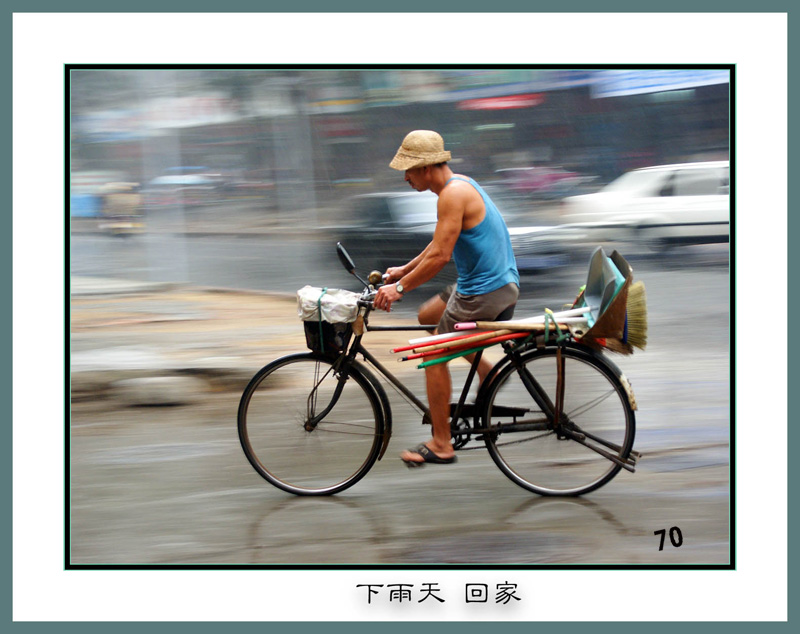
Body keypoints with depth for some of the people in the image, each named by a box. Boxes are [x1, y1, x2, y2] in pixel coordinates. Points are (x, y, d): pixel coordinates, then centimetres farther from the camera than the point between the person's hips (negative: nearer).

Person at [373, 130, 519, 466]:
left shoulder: (454, 194, -20)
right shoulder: (460, 184, 12)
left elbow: (440, 256, -23)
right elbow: (440, 245, 21)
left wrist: (399, 287, -17)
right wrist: (405, 269, 22)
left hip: (483, 294, -10)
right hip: (502, 283, 10)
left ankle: (441, 445, 6)